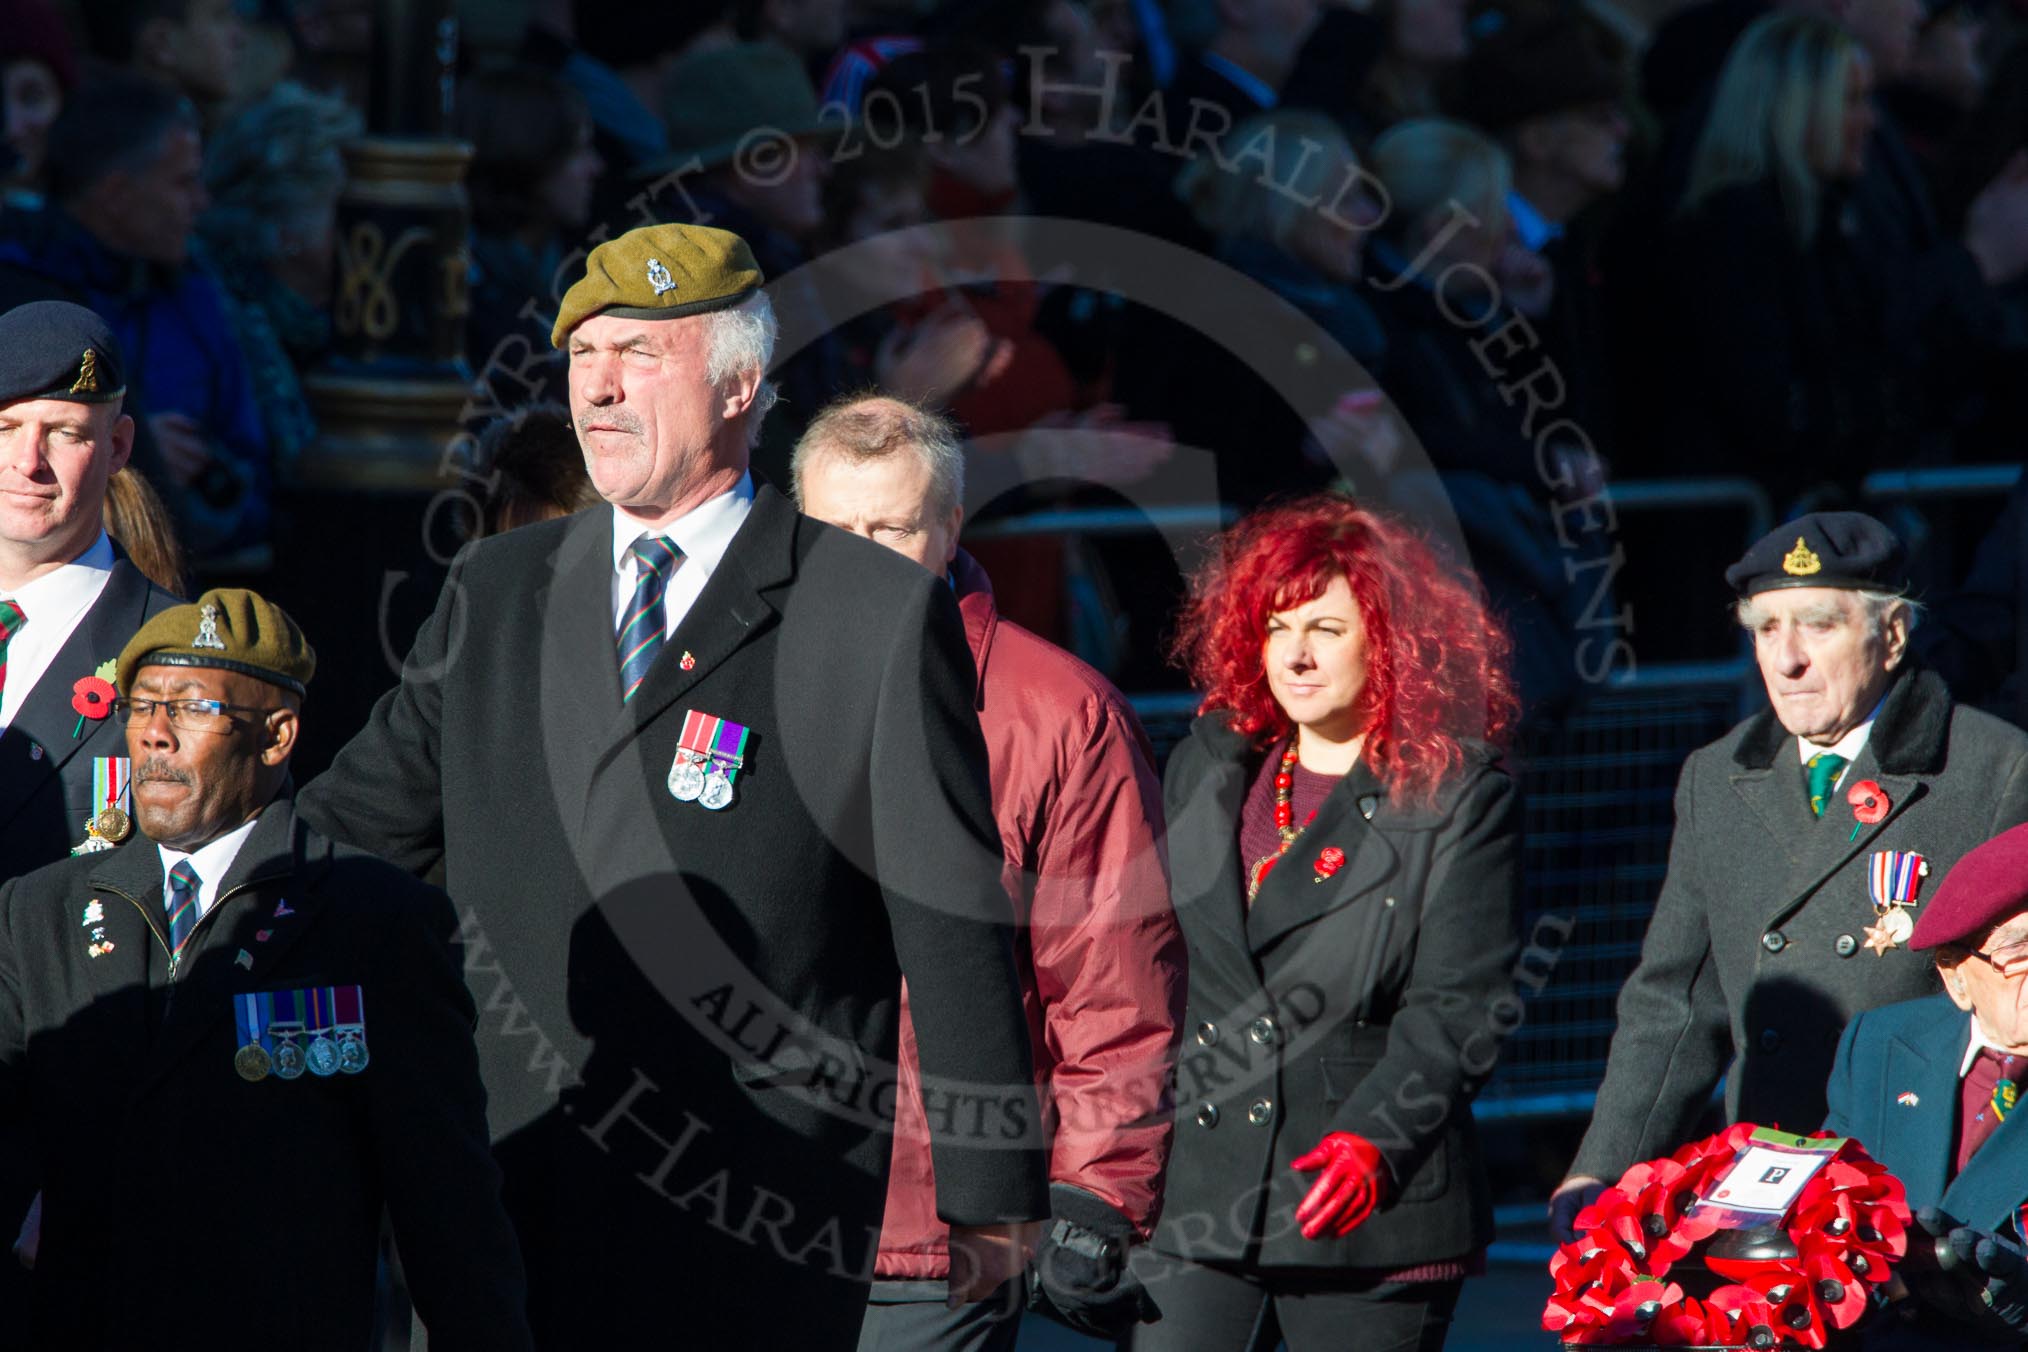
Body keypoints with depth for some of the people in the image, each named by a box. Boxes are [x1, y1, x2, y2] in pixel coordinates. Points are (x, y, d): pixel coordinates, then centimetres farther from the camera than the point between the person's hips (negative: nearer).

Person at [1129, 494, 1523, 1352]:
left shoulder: (1461, 799, -1)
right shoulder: (1207, 770, 14)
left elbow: (1459, 1011, -9)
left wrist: (1371, 1141, -22)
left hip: (1375, 1221, -3)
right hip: (1194, 1199, 3)